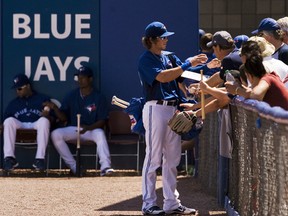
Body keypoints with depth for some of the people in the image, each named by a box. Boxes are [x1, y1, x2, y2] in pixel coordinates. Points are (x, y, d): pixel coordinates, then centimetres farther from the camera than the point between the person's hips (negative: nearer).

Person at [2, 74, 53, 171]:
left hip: (37, 127, -2)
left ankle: (40, 159, -39)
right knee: (9, 120, -28)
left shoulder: (43, 99, 15)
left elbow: (52, 119, 6)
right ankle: (9, 158, -36)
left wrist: (47, 116, -17)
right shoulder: (13, 103, 24)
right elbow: (5, 121, 15)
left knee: (44, 120, -34)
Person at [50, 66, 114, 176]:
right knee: (55, 134, -25)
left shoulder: (99, 97, -1)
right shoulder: (71, 96, 7)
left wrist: (88, 128, -24)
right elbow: (64, 118, 6)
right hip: (72, 129, 3)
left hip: (91, 129, -3)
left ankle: (105, 166, -45)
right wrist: (55, 108, -15)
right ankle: (73, 167, -22)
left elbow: (101, 121, -6)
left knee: (100, 133, -36)